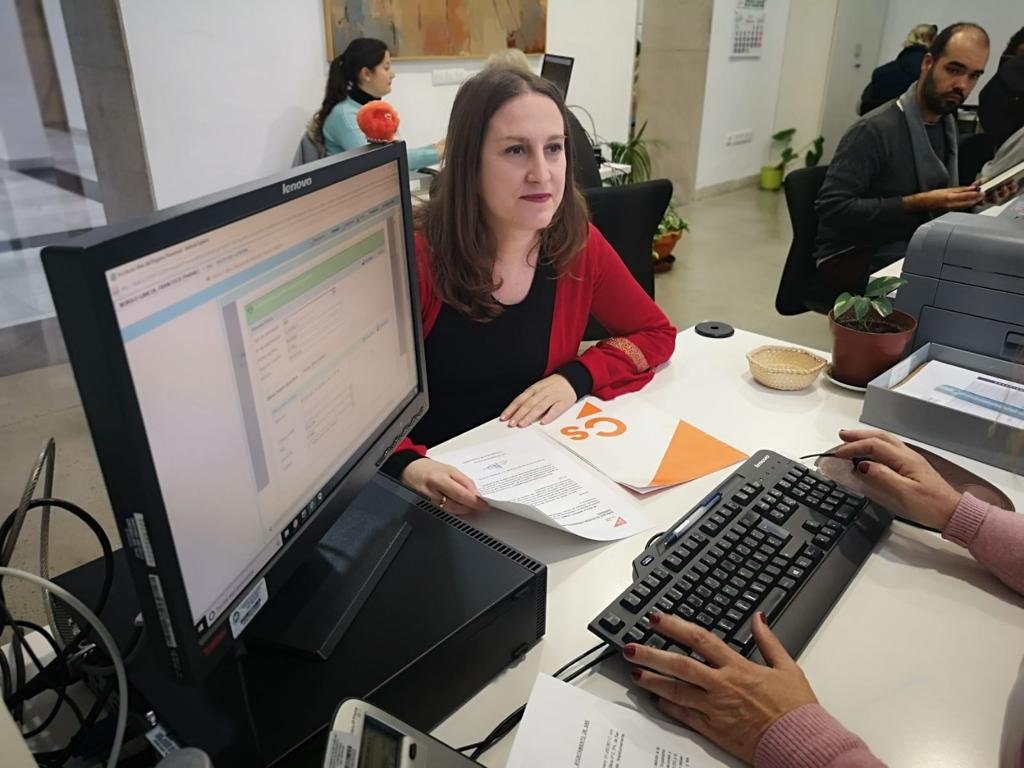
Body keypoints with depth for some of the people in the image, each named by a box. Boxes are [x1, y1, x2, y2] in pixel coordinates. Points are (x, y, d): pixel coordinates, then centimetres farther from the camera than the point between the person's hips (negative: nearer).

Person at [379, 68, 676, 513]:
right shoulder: (416, 258, -18)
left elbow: (656, 333, 7)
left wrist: (576, 377, -10)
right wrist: (409, 465, -36)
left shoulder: (578, 245, -4)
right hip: (442, 483, -2)